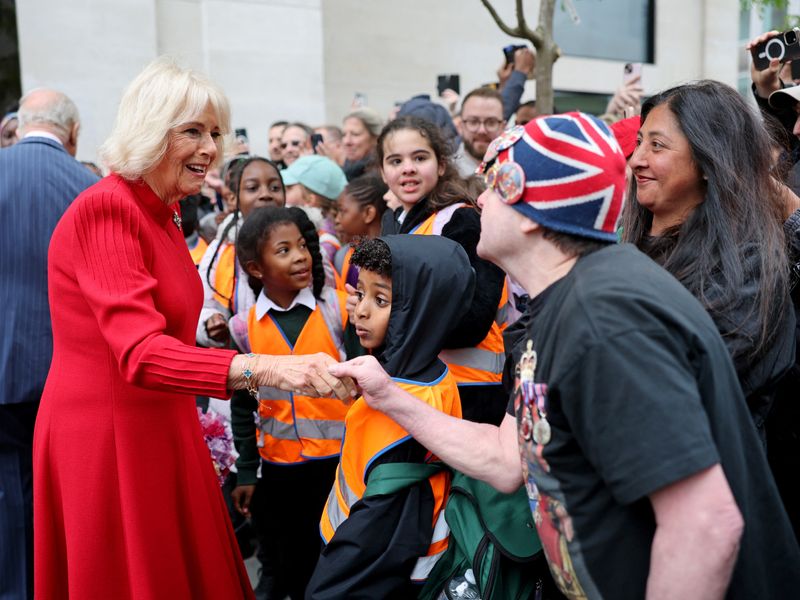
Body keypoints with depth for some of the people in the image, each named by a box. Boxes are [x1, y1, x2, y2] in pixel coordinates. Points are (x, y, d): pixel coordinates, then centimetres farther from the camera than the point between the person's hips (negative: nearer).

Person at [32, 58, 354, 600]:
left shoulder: (164, 215, 10)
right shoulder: (105, 211, -19)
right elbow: (140, 353, -31)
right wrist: (263, 367, -42)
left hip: (157, 429, 9)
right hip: (105, 438, -9)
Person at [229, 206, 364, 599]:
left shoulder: (339, 308, -8)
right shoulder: (246, 327, -3)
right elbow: (243, 405, 5)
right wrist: (246, 472, 6)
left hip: (339, 459, -2)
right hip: (278, 466, 2)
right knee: (286, 566, 16)